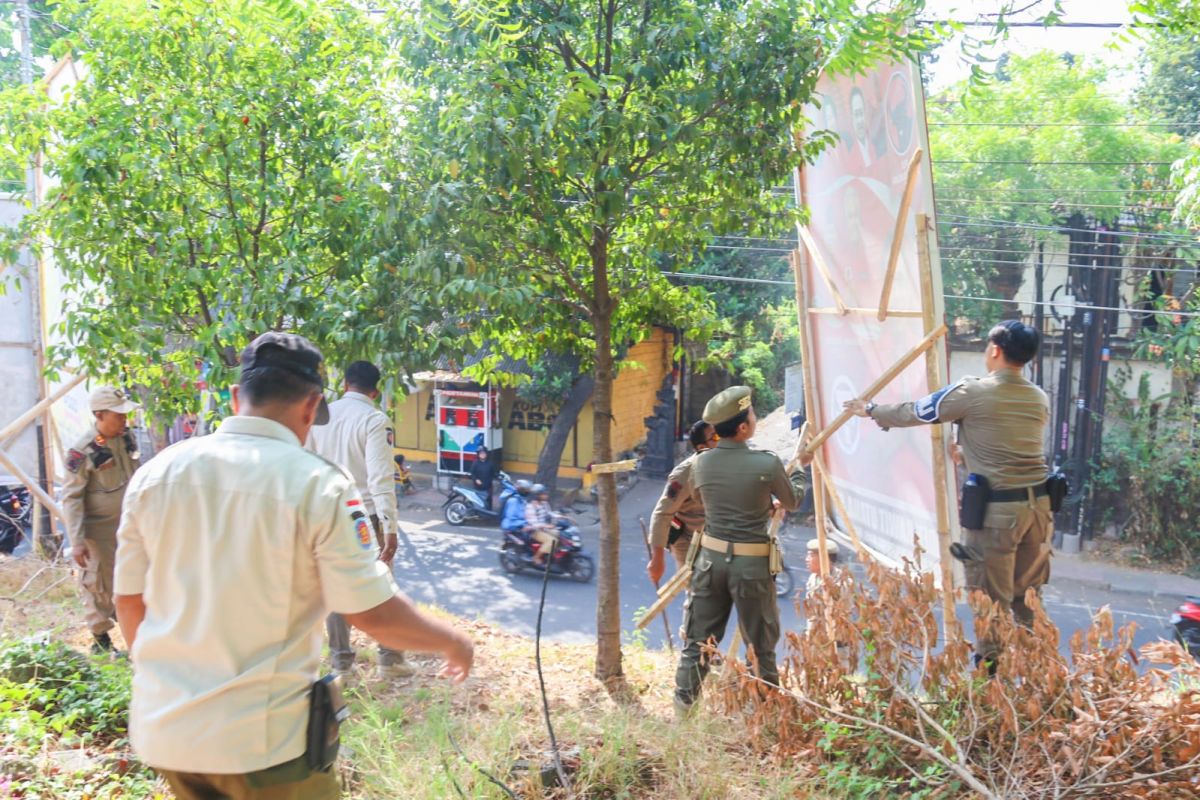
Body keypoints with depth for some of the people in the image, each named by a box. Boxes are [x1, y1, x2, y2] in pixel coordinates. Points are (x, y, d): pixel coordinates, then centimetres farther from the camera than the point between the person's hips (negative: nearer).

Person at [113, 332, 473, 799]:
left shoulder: (154, 474, -1)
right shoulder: (317, 485, -15)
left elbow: (129, 602, 8)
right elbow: (374, 614, -14)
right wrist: (452, 643, 4)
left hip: (164, 727, 5)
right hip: (261, 739, -5)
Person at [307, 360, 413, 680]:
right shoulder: (375, 420, -13)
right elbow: (380, 478, -19)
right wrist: (391, 527, -18)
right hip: (365, 515, -4)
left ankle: (341, 660, 18)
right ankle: (389, 657, 13)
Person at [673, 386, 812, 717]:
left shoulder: (701, 464, -2)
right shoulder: (766, 463, -13)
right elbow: (793, 502, 4)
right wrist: (803, 468, 23)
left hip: (711, 558, 3)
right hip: (752, 564, -3)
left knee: (697, 640, 11)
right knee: (762, 645, 11)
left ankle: (682, 711, 14)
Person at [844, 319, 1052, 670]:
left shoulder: (972, 393, -10)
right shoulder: (1039, 399, 8)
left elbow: (914, 413, 2)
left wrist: (871, 410, 19)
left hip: (997, 508, -6)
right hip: (1038, 503, 6)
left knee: (992, 597, 4)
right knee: (1028, 595, 17)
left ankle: (989, 668, 12)